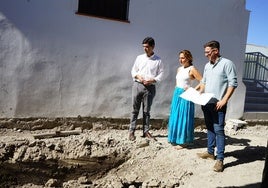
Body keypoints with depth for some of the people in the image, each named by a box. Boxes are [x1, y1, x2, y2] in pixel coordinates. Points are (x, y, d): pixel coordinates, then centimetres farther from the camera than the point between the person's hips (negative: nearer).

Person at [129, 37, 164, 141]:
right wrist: (138, 76, -8)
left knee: (146, 110, 6)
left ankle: (146, 131, 16)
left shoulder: (158, 60, 3)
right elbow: (133, 70, 12)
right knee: (135, 109, 2)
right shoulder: (139, 58, 9)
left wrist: (152, 80, -13)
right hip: (137, 85, 1)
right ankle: (131, 131, 8)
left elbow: (161, 74, 3)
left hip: (150, 87, -1)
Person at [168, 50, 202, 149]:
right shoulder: (179, 69, 12)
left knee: (184, 117, -1)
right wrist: (177, 91, 13)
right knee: (175, 117, 12)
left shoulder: (192, 69, -10)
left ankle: (183, 141, 11)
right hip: (177, 94, 8)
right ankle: (176, 139, 26)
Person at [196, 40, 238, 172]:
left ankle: (220, 159, -2)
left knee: (218, 130, -7)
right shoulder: (207, 65, 14)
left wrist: (224, 100, -18)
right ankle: (210, 152, 27)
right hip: (206, 103, 7)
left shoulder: (227, 63, -8)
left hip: (218, 104, -7)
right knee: (210, 128, 15)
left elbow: (233, 83, -12)